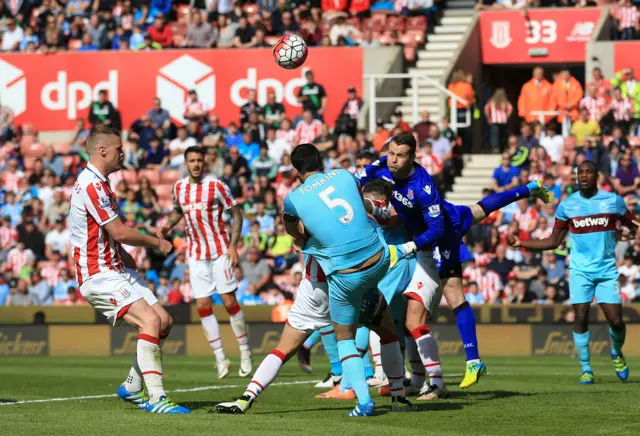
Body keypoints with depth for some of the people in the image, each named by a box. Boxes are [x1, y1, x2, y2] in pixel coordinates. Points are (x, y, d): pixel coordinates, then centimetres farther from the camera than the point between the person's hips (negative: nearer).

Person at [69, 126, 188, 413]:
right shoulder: (91, 185, -17)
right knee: (149, 320, -25)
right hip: (99, 275, -10)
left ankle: (132, 387, 16)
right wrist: (157, 243, -6)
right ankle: (155, 397, -27)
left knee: (163, 321, 5)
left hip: (116, 269, 10)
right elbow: (119, 232, -20)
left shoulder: (98, 183, 17)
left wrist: (123, 254, 18)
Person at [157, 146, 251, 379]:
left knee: (229, 302, -5)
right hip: (196, 253, 4)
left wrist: (233, 245, -13)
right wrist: (168, 226, 2)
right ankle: (220, 357, 3)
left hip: (220, 251, -4)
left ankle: (245, 351, 8)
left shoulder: (216, 186, -10)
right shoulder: (179, 187, 4)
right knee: (202, 305, -2)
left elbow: (236, 214, -5)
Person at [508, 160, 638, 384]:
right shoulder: (566, 206, 2)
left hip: (607, 270, 0)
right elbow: (554, 241, 8)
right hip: (580, 270, 0)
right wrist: (521, 243, 0)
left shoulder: (614, 201, 0)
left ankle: (617, 354, 26)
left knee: (616, 321, -6)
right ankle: (586, 369, 4)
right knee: (581, 317, -9)